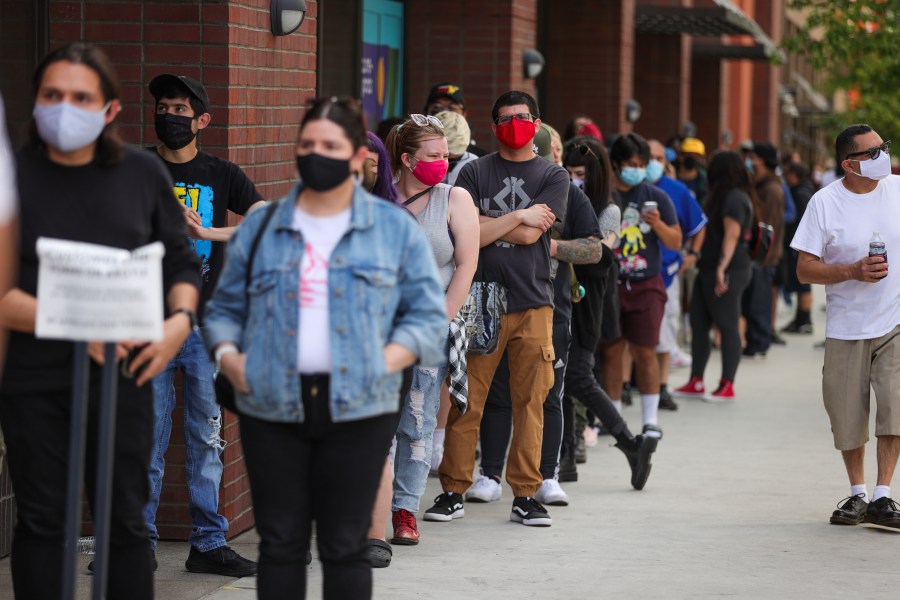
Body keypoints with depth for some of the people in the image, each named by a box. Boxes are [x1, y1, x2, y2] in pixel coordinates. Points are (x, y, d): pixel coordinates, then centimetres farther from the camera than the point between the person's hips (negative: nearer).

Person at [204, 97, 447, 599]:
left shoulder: (396, 229, 6)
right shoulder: (260, 228, 11)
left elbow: (428, 314, 5)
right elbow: (225, 308, 16)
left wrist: (388, 360, -11)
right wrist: (227, 355, -3)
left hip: (358, 407, -1)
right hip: (272, 404, 2)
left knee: (345, 544, 4)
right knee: (280, 541, 5)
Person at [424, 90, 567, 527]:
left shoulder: (553, 176, 9)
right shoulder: (475, 173, 8)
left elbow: (530, 235, -5)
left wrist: (484, 221, -2)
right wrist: (518, 217, -5)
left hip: (532, 303, 1)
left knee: (529, 402, 2)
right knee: (466, 402, -1)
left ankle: (525, 495, 9)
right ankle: (453, 492, 7)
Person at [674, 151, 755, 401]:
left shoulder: (734, 198, -12)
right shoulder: (728, 196, 19)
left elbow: (732, 234, -21)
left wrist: (722, 267, -28)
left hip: (728, 270, -10)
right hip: (709, 269, 10)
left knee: (727, 326, -5)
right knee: (699, 323, 9)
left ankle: (727, 385, -2)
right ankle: (696, 382, 11)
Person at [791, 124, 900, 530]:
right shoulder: (824, 203, -6)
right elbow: (805, 269, -8)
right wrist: (853, 272, -21)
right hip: (846, 326, 0)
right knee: (848, 416, 6)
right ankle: (857, 494, 25)